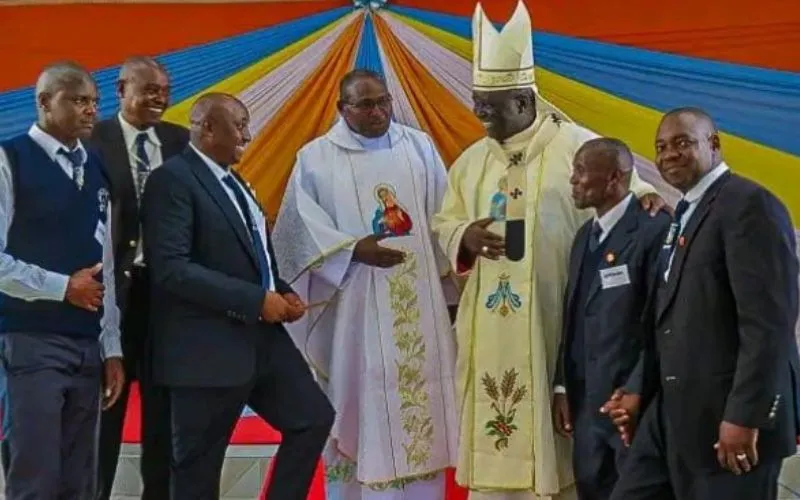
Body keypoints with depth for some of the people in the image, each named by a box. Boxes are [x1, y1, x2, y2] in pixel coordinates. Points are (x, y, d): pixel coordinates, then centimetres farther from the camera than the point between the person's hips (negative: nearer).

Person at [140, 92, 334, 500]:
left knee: (313, 418, 8)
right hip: (208, 346, -8)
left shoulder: (233, 181, 14)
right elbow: (171, 269, -23)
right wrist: (256, 300, -21)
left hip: (263, 338, 8)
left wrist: (283, 293, 3)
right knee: (198, 467, 3)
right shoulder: (173, 179, -13)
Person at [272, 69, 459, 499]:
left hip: (420, 303, 3)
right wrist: (355, 249, -16)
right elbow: (299, 226, -4)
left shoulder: (419, 147, 11)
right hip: (355, 307, -3)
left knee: (423, 398, 4)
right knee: (360, 403, 0)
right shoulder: (316, 158, 2)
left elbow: (444, 213, 10)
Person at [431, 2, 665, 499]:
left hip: (554, 320, -5)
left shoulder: (575, 146, -5)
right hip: (489, 326, 5)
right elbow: (444, 222, 17)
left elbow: (625, 188, -3)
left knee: (555, 435, -1)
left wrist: (645, 199, -26)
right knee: (491, 436, 8)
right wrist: (465, 237, -6)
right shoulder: (472, 160, 12)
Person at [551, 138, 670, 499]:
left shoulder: (655, 228, -12)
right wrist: (562, 387, 11)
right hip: (586, 400, 8)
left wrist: (637, 390, -18)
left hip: (634, 399, -8)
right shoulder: (585, 236, 16)